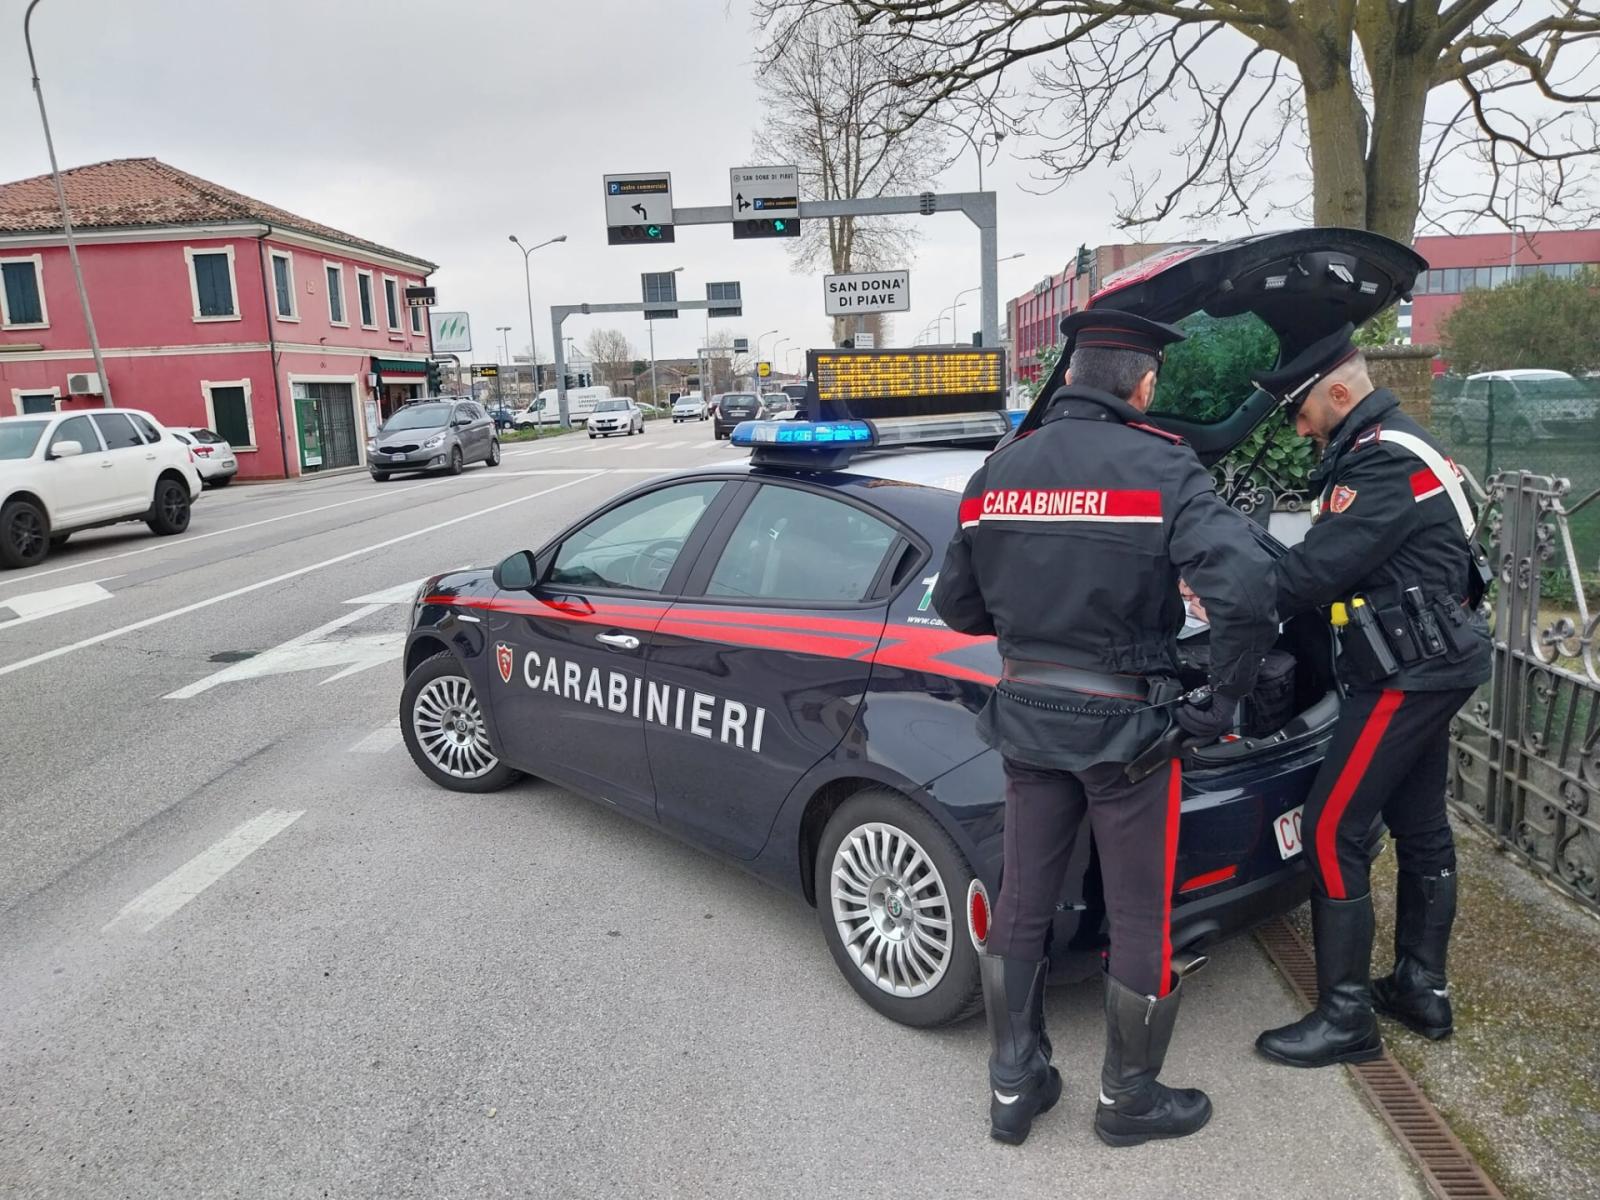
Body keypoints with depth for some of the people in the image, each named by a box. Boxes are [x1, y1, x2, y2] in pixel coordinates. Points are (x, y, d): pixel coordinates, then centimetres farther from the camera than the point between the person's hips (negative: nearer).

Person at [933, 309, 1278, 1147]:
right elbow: (1244, 588, -24)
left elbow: (957, 605, 9)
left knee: (1022, 902, 17)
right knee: (1139, 917, 13)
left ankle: (1013, 1087, 30)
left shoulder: (999, 470, 4)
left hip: (1027, 709, 5)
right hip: (1123, 719, -4)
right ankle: (1127, 1098, 31)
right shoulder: (1161, 468, -12)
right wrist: (1223, 700, -11)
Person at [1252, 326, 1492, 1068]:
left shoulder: (1384, 464, -22)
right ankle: (1423, 988, 30)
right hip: (1429, 663, 11)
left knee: (1332, 832, -6)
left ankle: (1345, 1018, 4)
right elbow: (1335, 560, 12)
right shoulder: (1388, 446, 12)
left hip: (1410, 674, -11)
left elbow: (1315, 569, -26)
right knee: (1420, 828, 17)